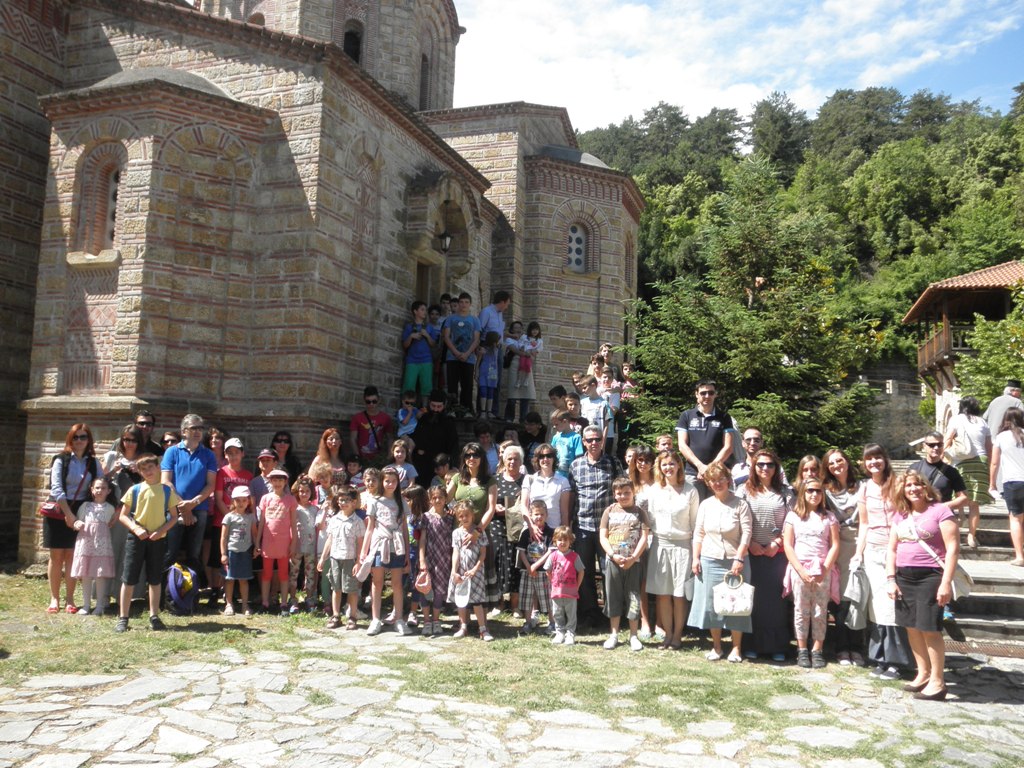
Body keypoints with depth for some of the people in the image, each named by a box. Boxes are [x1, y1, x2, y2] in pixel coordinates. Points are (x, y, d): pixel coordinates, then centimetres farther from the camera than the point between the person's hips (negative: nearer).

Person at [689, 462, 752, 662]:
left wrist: (739, 559, -15)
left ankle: (736, 647, 15)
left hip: (735, 561, -3)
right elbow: (698, 533, 9)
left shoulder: (740, 504, -4)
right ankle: (716, 646, 20)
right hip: (709, 561, 3)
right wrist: (695, 558, 3)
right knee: (710, 602, 6)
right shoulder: (705, 505, 7)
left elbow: (746, 534, -8)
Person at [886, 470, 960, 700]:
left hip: (931, 577, -6)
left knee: (930, 629, -6)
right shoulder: (900, 516, 12)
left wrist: (946, 582, -16)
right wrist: (890, 579, 7)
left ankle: (937, 682, 5)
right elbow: (892, 549, 16)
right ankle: (923, 673, 24)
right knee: (912, 627, 10)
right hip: (904, 577, 6)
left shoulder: (940, 511, -7)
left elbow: (953, 548, -11)